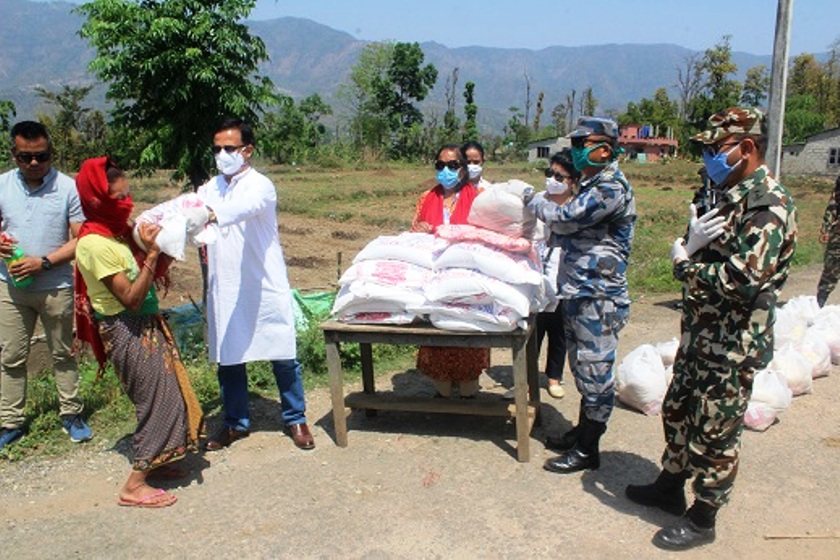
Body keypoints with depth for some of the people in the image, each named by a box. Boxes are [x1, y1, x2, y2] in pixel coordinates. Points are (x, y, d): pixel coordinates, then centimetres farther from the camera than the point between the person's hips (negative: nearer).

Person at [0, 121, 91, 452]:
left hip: (56, 287, -2)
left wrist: (44, 262, -19)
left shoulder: (68, 188, -10)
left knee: (63, 354, 12)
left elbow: (81, 238, -10)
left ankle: (71, 414, 24)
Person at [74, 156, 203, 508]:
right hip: (127, 331, -9)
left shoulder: (121, 230, 5)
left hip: (147, 325, 9)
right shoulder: (94, 244, -21)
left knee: (169, 393, 16)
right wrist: (152, 252, -26)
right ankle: (134, 486, 8)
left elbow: (154, 274, 12)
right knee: (157, 401, -3)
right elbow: (131, 299, -23)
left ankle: (154, 462, 32)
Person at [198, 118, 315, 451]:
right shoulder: (209, 189, 10)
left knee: (283, 357, 4)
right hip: (223, 289, 5)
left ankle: (295, 419, 22)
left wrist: (212, 213, -51)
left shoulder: (260, 186, -9)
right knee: (228, 358, 13)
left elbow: (245, 207, -31)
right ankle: (236, 422, 30)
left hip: (264, 288, -5)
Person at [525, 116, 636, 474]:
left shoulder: (612, 187, -16)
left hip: (598, 297, -10)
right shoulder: (593, 185, 16)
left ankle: (587, 450, 10)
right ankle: (583, 430, 33)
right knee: (582, 367, 19)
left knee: (595, 370, 0)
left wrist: (537, 204, -2)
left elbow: (566, 219, -20)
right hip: (577, 293, 10)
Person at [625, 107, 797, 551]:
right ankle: (670, 487, 40)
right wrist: (692, 244, -12)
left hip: (733, 347, -9)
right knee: (678, 413, 21)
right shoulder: (732, 197, 11)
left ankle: (702, 519, 23)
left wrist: (684, 260, -16)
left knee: (714, 435, 5)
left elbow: (743, 282, -29)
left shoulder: (768, 206, -20)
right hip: (699, 336, 10)